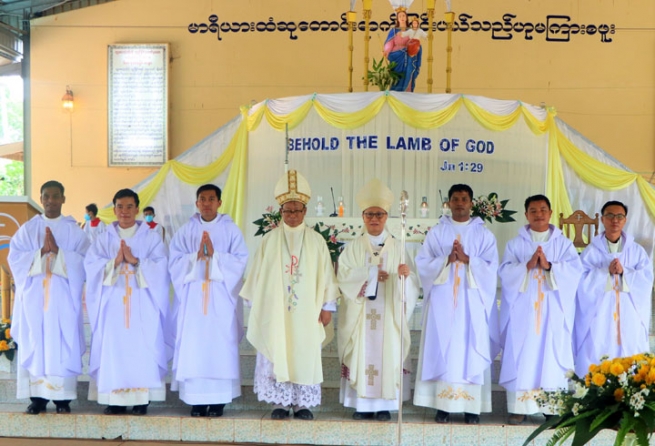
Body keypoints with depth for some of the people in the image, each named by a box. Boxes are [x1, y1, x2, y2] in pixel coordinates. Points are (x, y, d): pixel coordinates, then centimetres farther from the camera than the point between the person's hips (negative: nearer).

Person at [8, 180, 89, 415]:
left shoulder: (74, 230, 7)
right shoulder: (28, 229, 10)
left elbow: (83, 260, -3)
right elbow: (15, 258, 0)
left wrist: (58, 251, -14)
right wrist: (41, 252, -12)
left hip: (63, 296, -1)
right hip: (34, 295, 1)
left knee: (62, 345, -3)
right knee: (34, 343, -1)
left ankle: (62, 397, 1)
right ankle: (37, 396, 4)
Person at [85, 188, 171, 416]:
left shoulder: (151, 237, 8)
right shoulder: (104, 238, 11)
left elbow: (160, 267, -4)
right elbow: (91, 265, 0)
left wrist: (135, 261, -16)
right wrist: (114, 261, -15)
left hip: (142, 304, -1)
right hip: (113, 302, 1)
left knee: (142, 348, -5)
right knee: (113, 347, -3)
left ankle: (141, 399, 0)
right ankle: (115, 399, 3)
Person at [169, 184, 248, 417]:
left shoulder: (231, 230, 4)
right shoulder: (186, 231, 8)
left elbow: (240, 260, -4)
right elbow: (175, 262, 1)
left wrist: (215, 255, -15)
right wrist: (196, 256, -15)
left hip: (221, 298, -1)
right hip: (193, 298, 1)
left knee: (220, 346, -2)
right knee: (193, 346, -1)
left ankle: (218, 399, 5)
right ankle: (196, 399, 6)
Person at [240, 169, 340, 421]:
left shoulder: (316, 241, 4)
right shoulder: (270, 240, 4)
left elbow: (326, 275, 3)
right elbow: (257, 274, 5)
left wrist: (327, 306, -1)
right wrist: (255, 305, 3)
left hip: (306, 312, 0)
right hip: (274, 310, 0)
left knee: (305, 354, 1)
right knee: (276, 354, 1)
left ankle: (303, 403, 9)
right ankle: (280, 402, 9)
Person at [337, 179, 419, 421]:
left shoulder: (398, 248, 8)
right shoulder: (353, 247, 7)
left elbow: (411, 282, -1)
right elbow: (343, 275, -6)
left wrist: (406, 273, -24)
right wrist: (371, 273, -16)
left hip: (388, 314, 0)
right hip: (360, 314, 0)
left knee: (387, 354, -1)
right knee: (361, 354, -2)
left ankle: (384, 404, 5)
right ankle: (363, 404, 3)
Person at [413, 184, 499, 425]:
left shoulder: (484, 234, 7)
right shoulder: (436, 232, 7)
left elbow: (491, 267, -2)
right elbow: (423, 263, 0)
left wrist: (467, 260, -15)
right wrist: (446, 260, -15)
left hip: (473, 302, 0)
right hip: (443, 301, 0)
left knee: (471, 350, -1)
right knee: (443, 349, -2)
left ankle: (472, 406, 4)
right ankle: (443, 405, 3)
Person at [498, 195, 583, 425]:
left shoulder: (563, 243, 9)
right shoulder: (515, 243, 8)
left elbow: (575, 269, -5)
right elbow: (505, 271, -4)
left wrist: (549, 266, -19)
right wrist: (527, 266, -19)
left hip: (553, 310, 0)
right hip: (523, 309, 0)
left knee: (551, 355, 0)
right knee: (522, 356, -3)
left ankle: (552, 407, 6)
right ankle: (519, 407, 1)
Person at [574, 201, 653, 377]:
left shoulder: (637, 251, 9)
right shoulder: (591, 251, 3)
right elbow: (583, 282, -7)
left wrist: (624, 272, -16)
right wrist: (607, 272, -17)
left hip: (629, 317, 2)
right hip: (600, 317, -2)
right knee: (597, 358, -5)